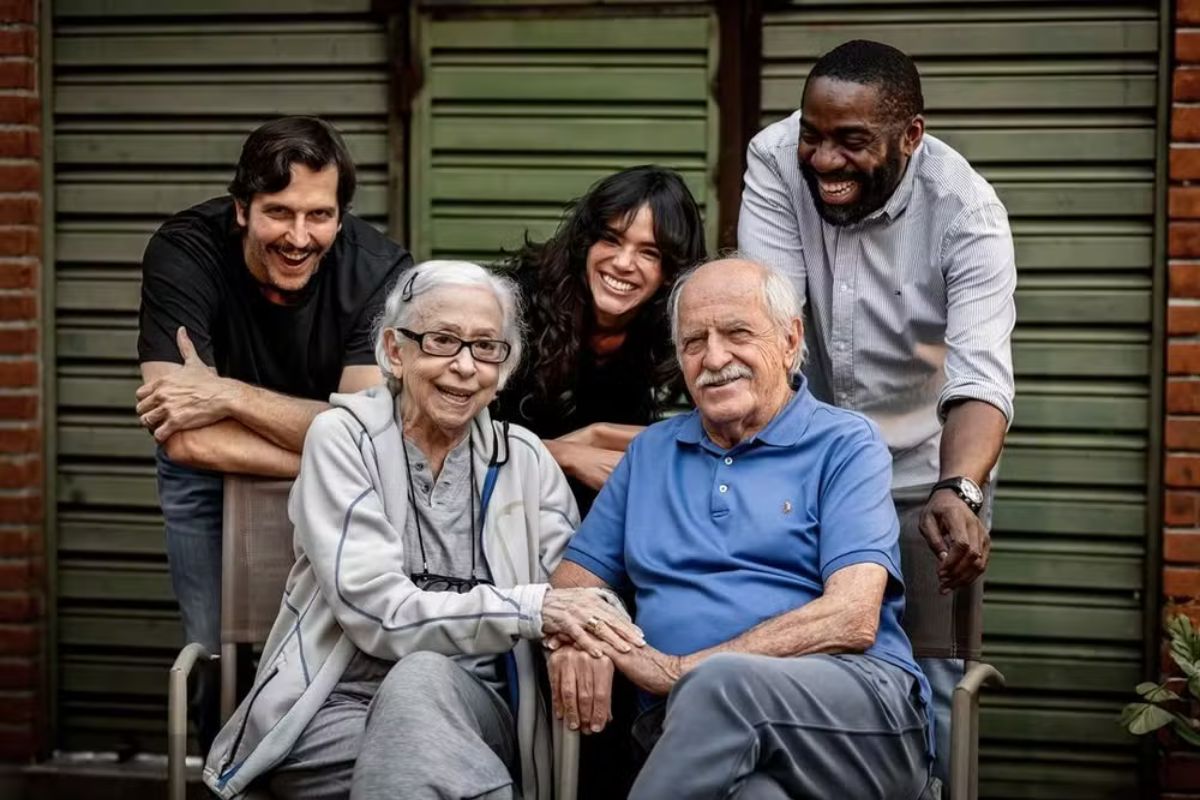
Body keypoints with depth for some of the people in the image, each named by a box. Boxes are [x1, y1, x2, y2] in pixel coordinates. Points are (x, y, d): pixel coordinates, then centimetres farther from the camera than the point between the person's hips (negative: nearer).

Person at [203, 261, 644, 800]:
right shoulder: (343, 437, -2)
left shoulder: (523, 459, 9)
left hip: (473, 714, 2)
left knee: (422, 678, -32)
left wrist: (580, 633, -22)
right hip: (339, 709, -2)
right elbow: (378, 613, -13)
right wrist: (531, 609, -24)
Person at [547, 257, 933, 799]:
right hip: (693, 724, 1)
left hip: (861, 712, 0)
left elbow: (851, 620, -8)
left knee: (724, 684, -37)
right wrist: (574, 640, -3)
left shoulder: (845, 446, 6)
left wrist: (681, 670, -12)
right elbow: (574, 580, 23)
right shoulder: (651, 453, 24)